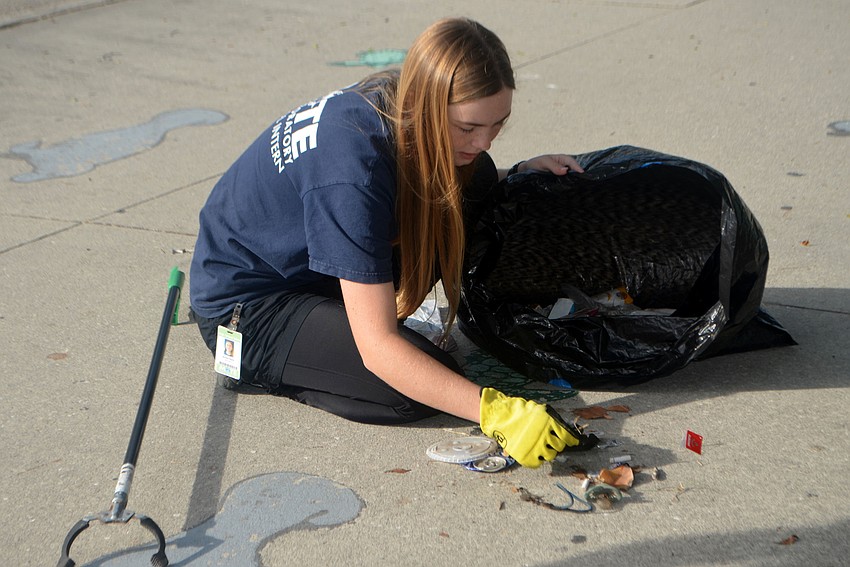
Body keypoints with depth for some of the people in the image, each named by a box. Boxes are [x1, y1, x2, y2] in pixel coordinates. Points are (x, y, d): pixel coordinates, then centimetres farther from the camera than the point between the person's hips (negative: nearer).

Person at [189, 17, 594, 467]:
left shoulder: (393, 104, -12)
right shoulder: (353, 174, -37)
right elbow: (378, 348, -36)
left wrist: (518, 177, -6)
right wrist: (495, 412, -41)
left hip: (306, 258, 8)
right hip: (245, 303, -8)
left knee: (474, 179, -5)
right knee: (415, 393, -26)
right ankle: (257, 365, -3)